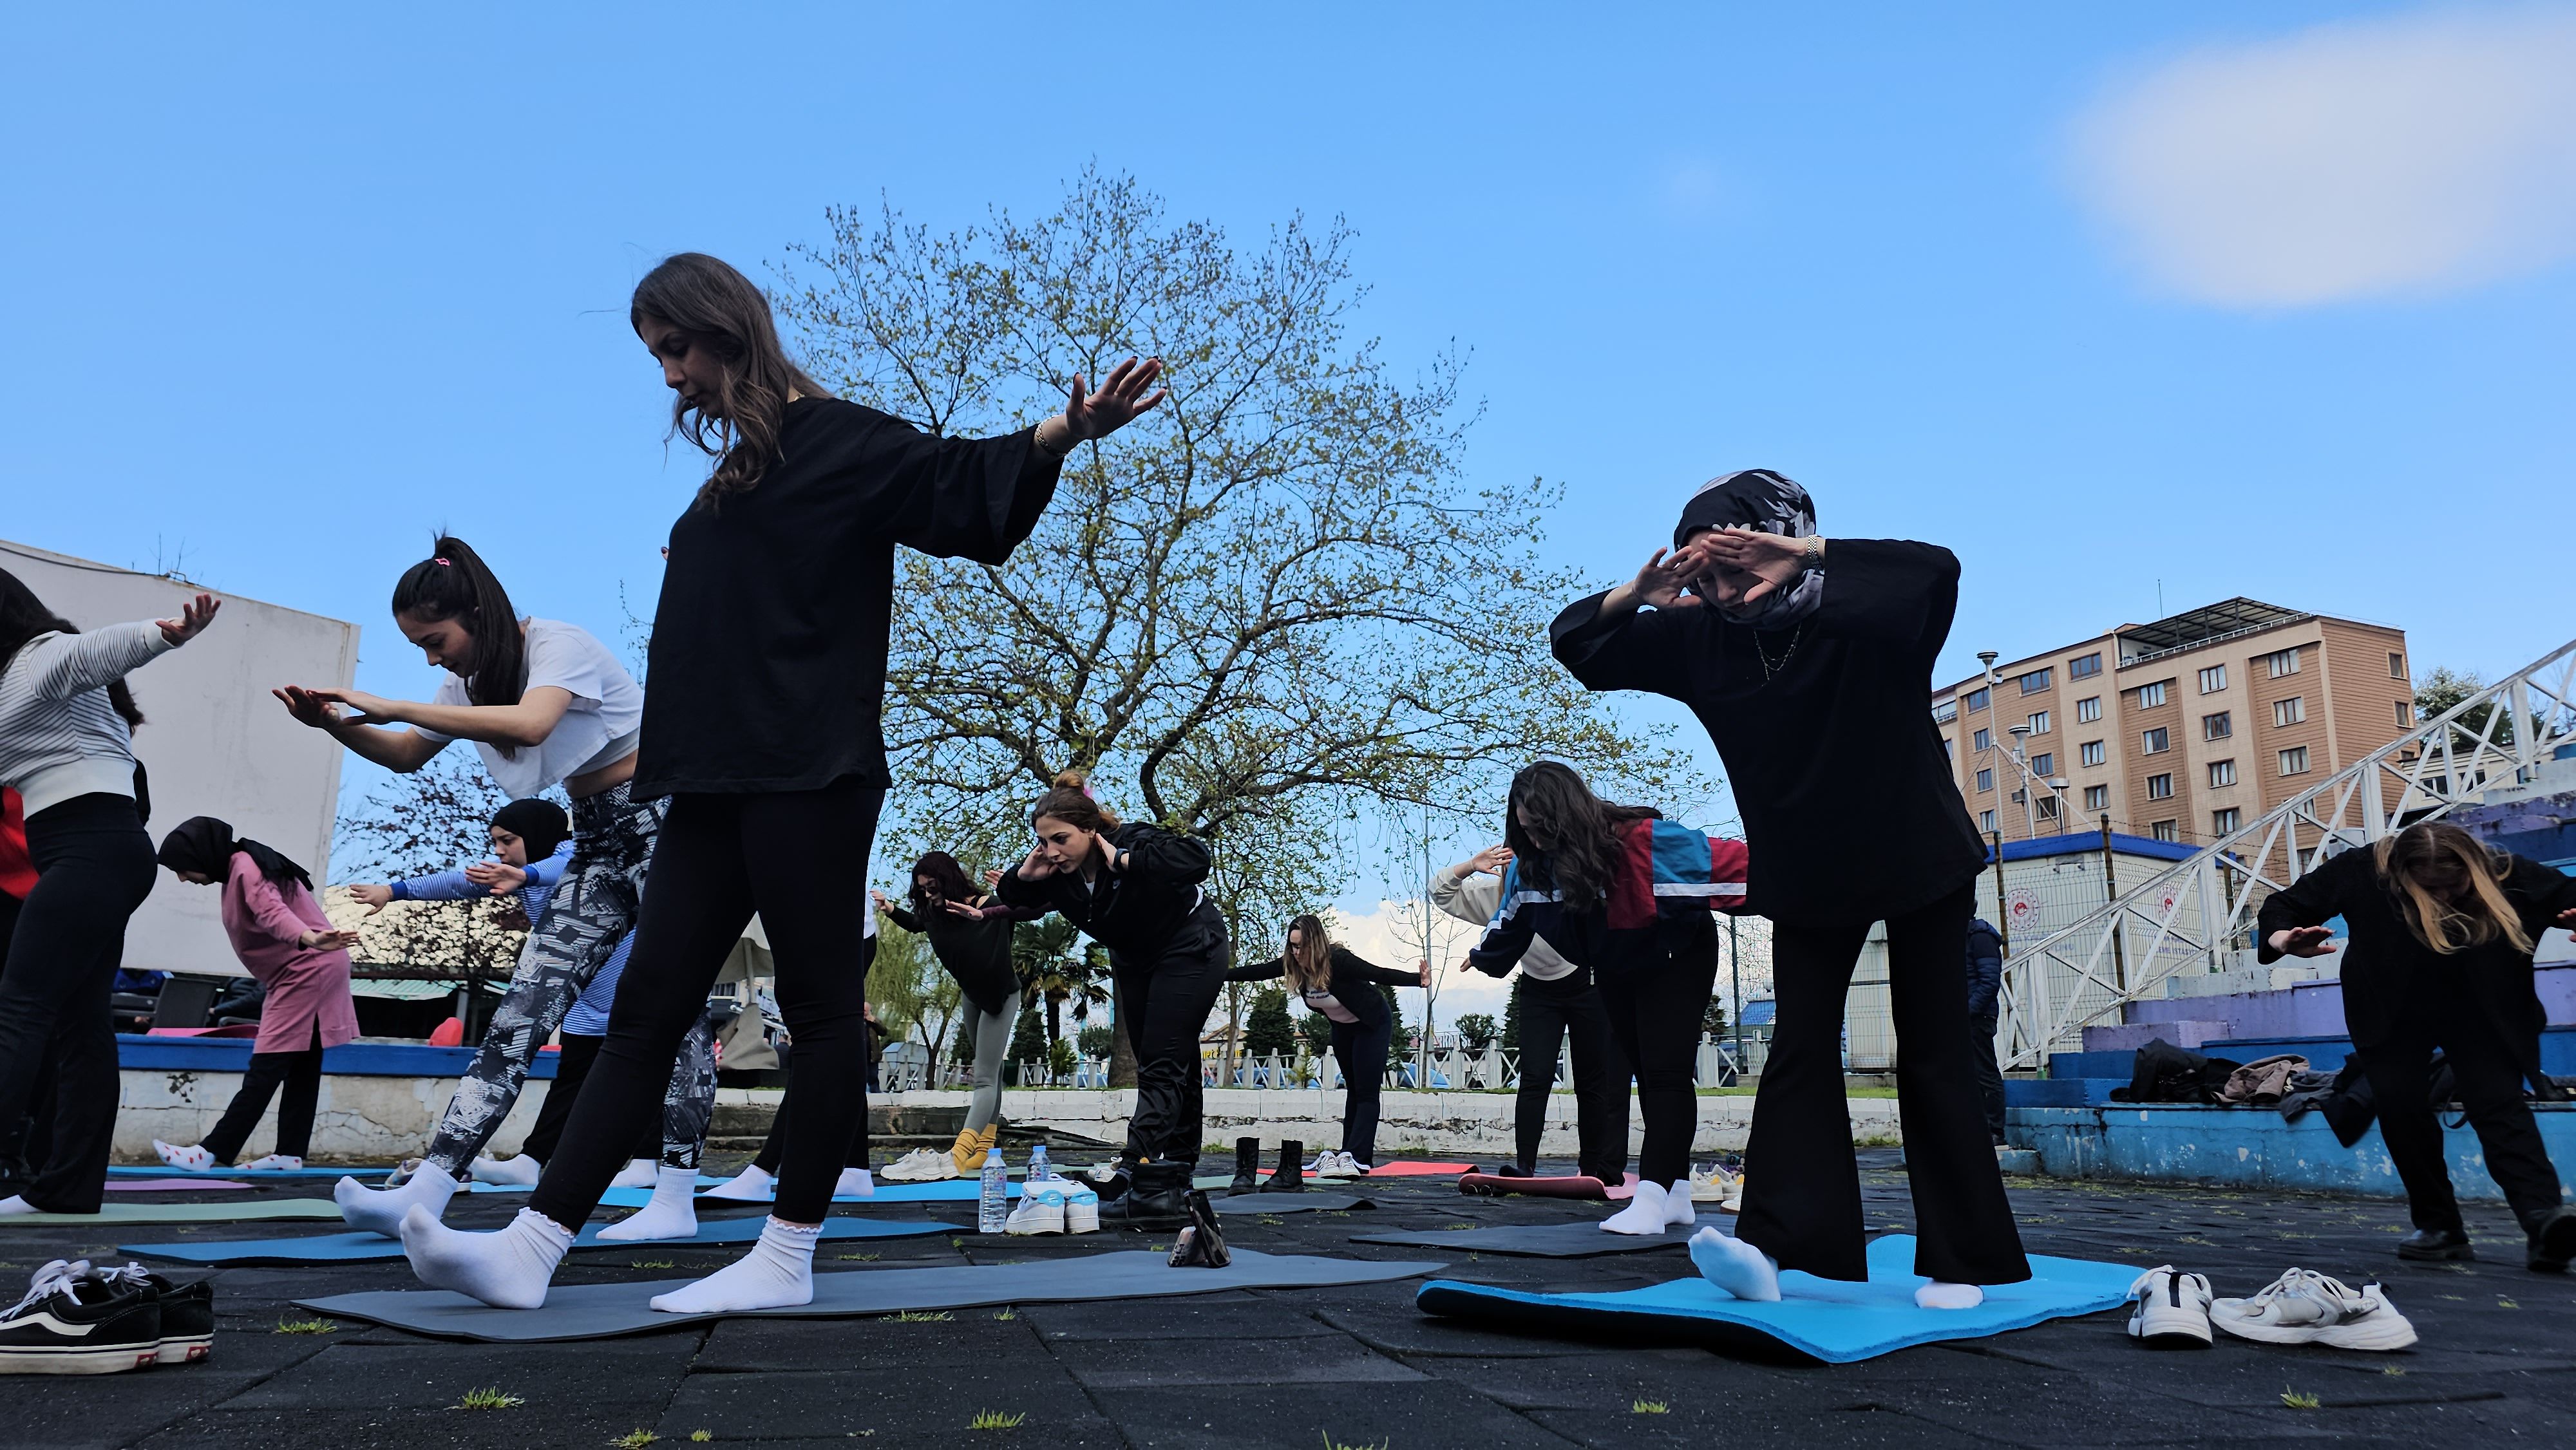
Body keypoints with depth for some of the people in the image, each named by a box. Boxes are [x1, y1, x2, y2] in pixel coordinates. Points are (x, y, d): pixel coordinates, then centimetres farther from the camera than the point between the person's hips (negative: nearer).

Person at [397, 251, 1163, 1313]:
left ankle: (788, 1257, 6)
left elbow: (959, 480, -15)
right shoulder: (732, 474, 22)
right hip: (715, 785, 9)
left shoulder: (839, 442, -1)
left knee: (820, 1007, -2)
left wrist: (1063, 431, -32)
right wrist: (659, 749, 29)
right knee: (647, 1010, 6)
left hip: (808, 781, -9)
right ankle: (532, 1247, 7)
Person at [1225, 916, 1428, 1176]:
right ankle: (1350, 1154, 15)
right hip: (1342, 1027, 7)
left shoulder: (1339, 960, -36)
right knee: (1353, 1089, 13)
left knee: (1366, 1092, -11)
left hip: (1372, 1025, -7)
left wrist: (1418, 979, -56)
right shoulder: (1293, 964, -17)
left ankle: (1357, 1159, -18)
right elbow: (1256, 972, -12)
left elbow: (1380, 974, -43)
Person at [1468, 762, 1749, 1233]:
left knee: (1665, 1073, -16)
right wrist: (1484, 956, 22)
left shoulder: (1644, 842, -36)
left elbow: (1724, 861, -34)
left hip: (1676, 961, -6)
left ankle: (1650, 1199, -21)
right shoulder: (1532, 865, -16)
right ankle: (1676, 1194, 15)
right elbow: (1509, 923, 6)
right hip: (1616, 973, 6)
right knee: (1648, 1075, 9)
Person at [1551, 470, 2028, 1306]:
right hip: (1807, 873, 4)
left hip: (1917, 860, -3)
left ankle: (1962, 1264, 10)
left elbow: (1937, 569, -43)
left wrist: (1808, 554, -47)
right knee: (1800, 1049, -4)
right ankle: (1778, 1247, -8)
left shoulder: (1863, 618, -22)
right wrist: (1637, 595, -28)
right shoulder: (1703, 637, -10)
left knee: (1932, 1055, 1)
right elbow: (1575, 645, -8)